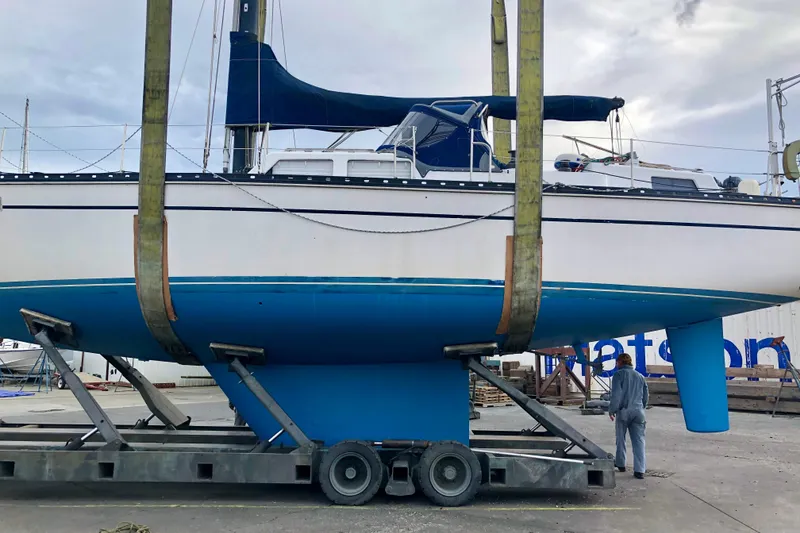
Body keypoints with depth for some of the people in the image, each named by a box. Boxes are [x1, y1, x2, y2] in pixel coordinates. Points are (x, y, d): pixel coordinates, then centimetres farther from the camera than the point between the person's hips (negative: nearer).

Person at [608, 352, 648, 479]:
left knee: (620, 438, 13)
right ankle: (639, 470, -6)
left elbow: (616, 394, -12)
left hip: (623, 411, -4)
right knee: (639, 441, 1)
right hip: (638, 412, 4)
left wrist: (611, 410, -5)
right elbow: (645, 396, 21)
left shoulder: (619, 374, -3)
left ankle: (620, 464, 25)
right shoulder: (640, 376, 15)